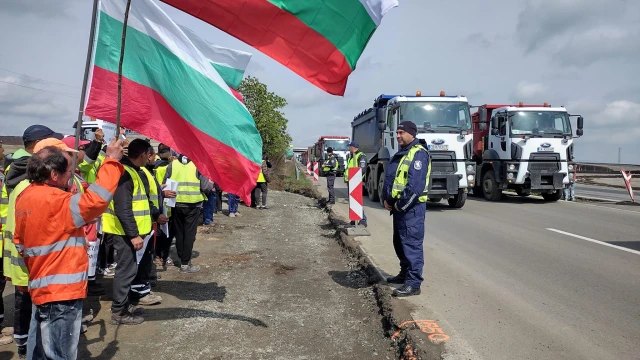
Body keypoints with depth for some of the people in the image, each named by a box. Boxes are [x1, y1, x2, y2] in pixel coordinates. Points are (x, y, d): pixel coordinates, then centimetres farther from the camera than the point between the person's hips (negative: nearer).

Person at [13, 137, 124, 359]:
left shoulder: (26, 196, 8)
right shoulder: (53, 201, -23)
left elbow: (20, 241, 17)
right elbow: (94, 200, -32)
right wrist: (111, 161, -24)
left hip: (43, 285, 10)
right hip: (60, 290, -10)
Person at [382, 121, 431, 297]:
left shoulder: (418, 153, -14)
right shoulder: (400, 154, 17)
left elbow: (416, 184, -23)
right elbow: (389, 177, 18)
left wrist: (401, 204, -17)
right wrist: (386, 198, 5)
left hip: (412, 207, -10)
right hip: (398, 205, 10)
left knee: (411, 243, -8)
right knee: (399, 242, 18)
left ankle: (413, 283, -4)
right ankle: (405, 273, 31)